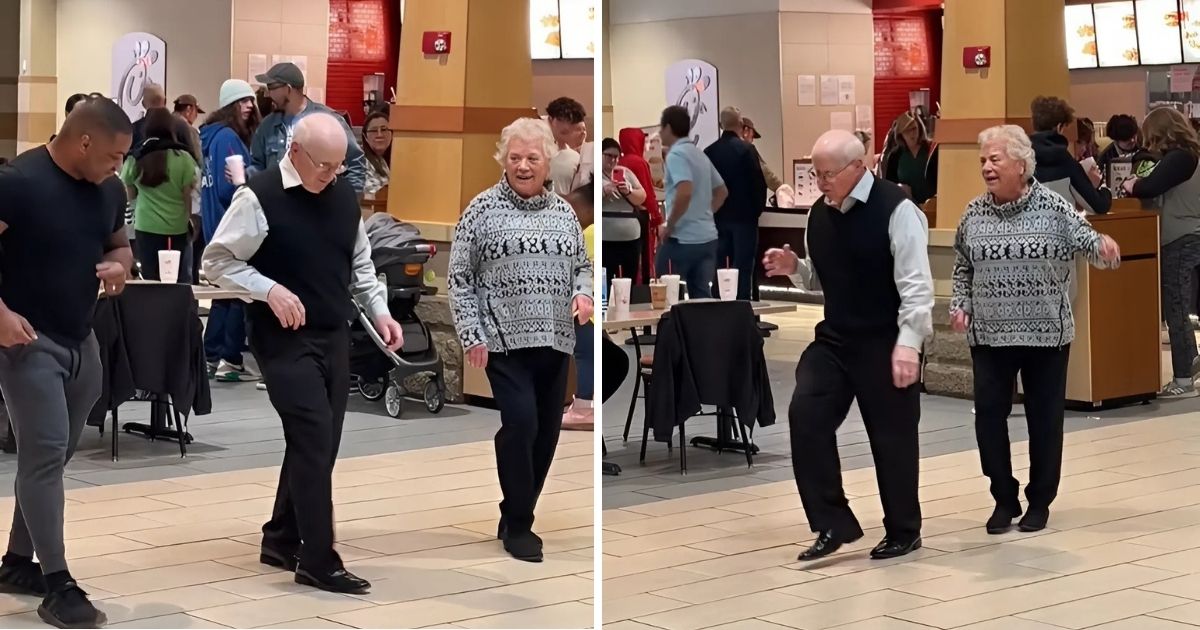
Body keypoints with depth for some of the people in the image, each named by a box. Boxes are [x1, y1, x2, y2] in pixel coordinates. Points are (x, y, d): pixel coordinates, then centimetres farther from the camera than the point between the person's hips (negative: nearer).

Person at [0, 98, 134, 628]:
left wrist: (118, 265, -4)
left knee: (54, 456, 13)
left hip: (82, 341, 7)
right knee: (44, 455, -10)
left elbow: (120, 245, 20)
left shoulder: (109, 190, 6)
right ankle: (57, 584, -7)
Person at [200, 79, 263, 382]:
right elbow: (230, 186, -23)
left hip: (218, 223, 10)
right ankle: (230, 360, -1)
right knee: (241, 292, -3)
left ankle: (212, 356, 20)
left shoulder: (213, 134, 12)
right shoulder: (227, 137, -17)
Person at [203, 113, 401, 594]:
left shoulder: (345, 195, 7)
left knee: (319, 443, 11)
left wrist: (379, 312, 5)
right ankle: (319, 560, -5)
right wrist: (269, 290, -20)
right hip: (284, 339, -7)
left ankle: (282, 538, 27)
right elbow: (217, 261, -9)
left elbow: (359, 264, 17)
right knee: (314, 440, -12)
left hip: (334, 336, 7)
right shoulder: (259, 197, -13)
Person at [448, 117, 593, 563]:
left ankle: (517, 515, 22)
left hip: (555, 341, 5)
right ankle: (517, 526, -4)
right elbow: (459, 276, -2)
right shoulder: (482, 209, -2)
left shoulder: (564, 212, 10)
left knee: (547, 431, 6)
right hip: (505, 340, -5)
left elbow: (582, 265, 21)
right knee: (521, 422, -16)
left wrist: (583, 293, -2)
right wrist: (471, 335, -9)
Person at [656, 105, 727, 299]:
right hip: (707, 237, 8)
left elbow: (685, 193, -27)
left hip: (682, 239, -8)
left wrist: (668, 226, -16)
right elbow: (722, 191, 24)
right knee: (702, 296, 7)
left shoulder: (676, 154, -12)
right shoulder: (699, 154, 15)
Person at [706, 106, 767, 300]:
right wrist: (758, 208, 4)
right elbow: (759, 183, -11)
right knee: (743, 266, -2)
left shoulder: (709, 151, 1)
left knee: (718, 266, 9)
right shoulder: (746, 149, -11)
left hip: (717, 217, 4)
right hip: (744, 216, -4)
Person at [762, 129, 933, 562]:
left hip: (885, 343, -6)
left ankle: (903, 533, 21)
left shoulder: (895, 208, -15)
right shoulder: (819, 213, 8)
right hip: (834, 338, 7)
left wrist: (907, 343, -25)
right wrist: (793, 268, -1)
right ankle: (834, 524, 2)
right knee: (805, 415, -8)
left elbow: (916, 283, -18)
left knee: (891, 436, 3)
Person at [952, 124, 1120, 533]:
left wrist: (1102, 245, -32)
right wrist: (960, 305, 2)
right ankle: (1004, 499, 14)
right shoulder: (974, 214, 3)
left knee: (1044, 416, 7)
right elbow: (963, 268, 15)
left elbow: (1085, 240, -10)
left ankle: (1040, 500, 22)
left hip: (1047, 332, -2)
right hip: (989, 333, 2)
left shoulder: (1053, 208, -6)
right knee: (989, 413, -1)